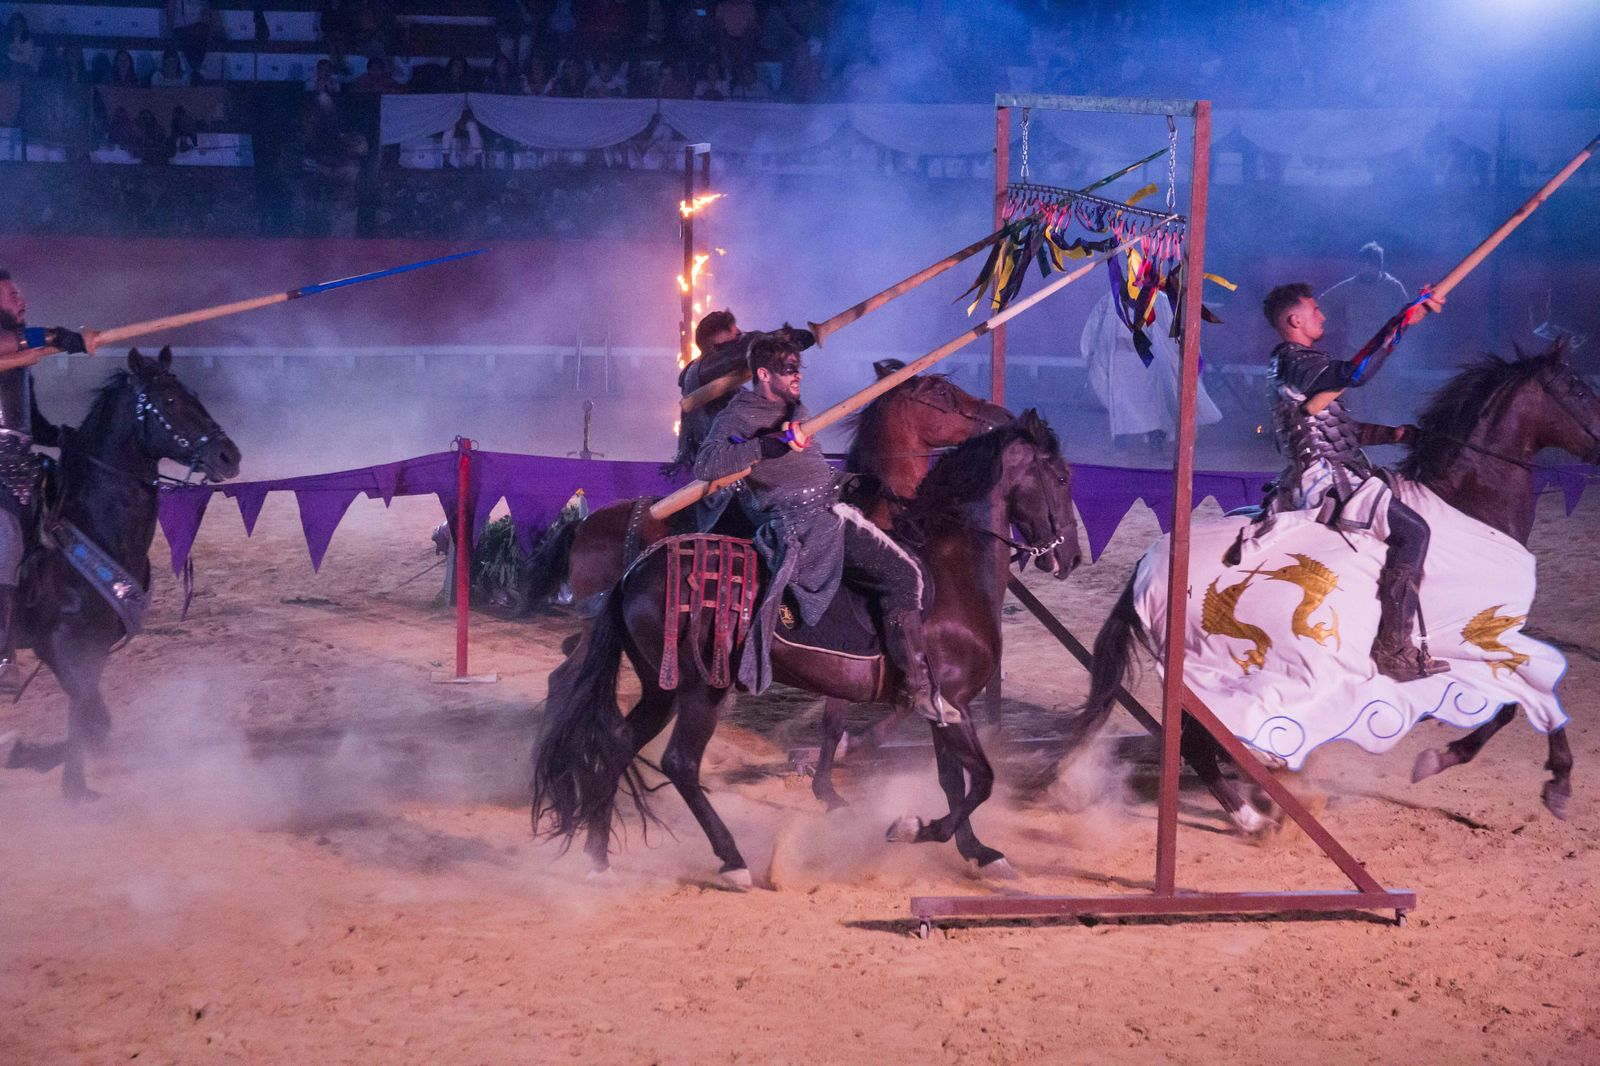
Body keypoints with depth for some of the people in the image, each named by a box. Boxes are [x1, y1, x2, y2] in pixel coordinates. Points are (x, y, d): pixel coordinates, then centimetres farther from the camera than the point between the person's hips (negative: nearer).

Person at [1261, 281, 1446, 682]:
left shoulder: (1299, 363, 21)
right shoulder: (1298, 363, -12)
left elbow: (1344, 430, 25)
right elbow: (1356, 372, -32)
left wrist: (1398, 434, 14)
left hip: (1326, 477, 11)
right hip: (1325, 481, -11)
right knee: (1412, 530, -19)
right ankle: (1393, 648, -20)